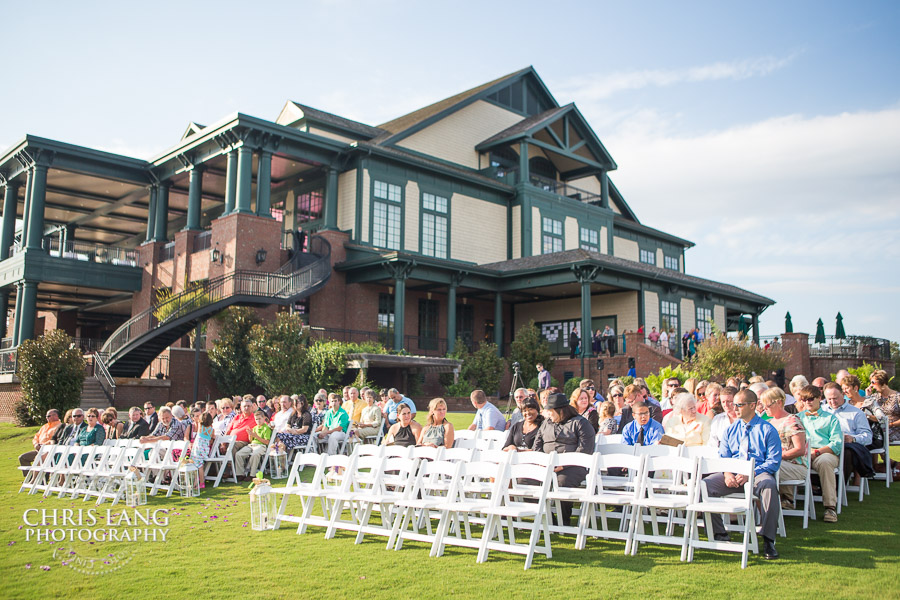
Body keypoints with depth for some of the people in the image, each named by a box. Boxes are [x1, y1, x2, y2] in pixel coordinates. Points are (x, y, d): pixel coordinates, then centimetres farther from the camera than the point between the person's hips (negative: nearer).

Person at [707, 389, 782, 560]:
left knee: (768, 485, -39)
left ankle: (768, 540, -27)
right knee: (704, 485, -22)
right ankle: (719, 534, -8)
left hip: (758, 473, -3)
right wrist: (727, 474, -11)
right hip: (732, 474, 4)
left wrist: (750, 474, -19)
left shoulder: (768, 430, 5)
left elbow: (773, 461, -4)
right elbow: (722, 457, 12)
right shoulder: (731, 430, 19)